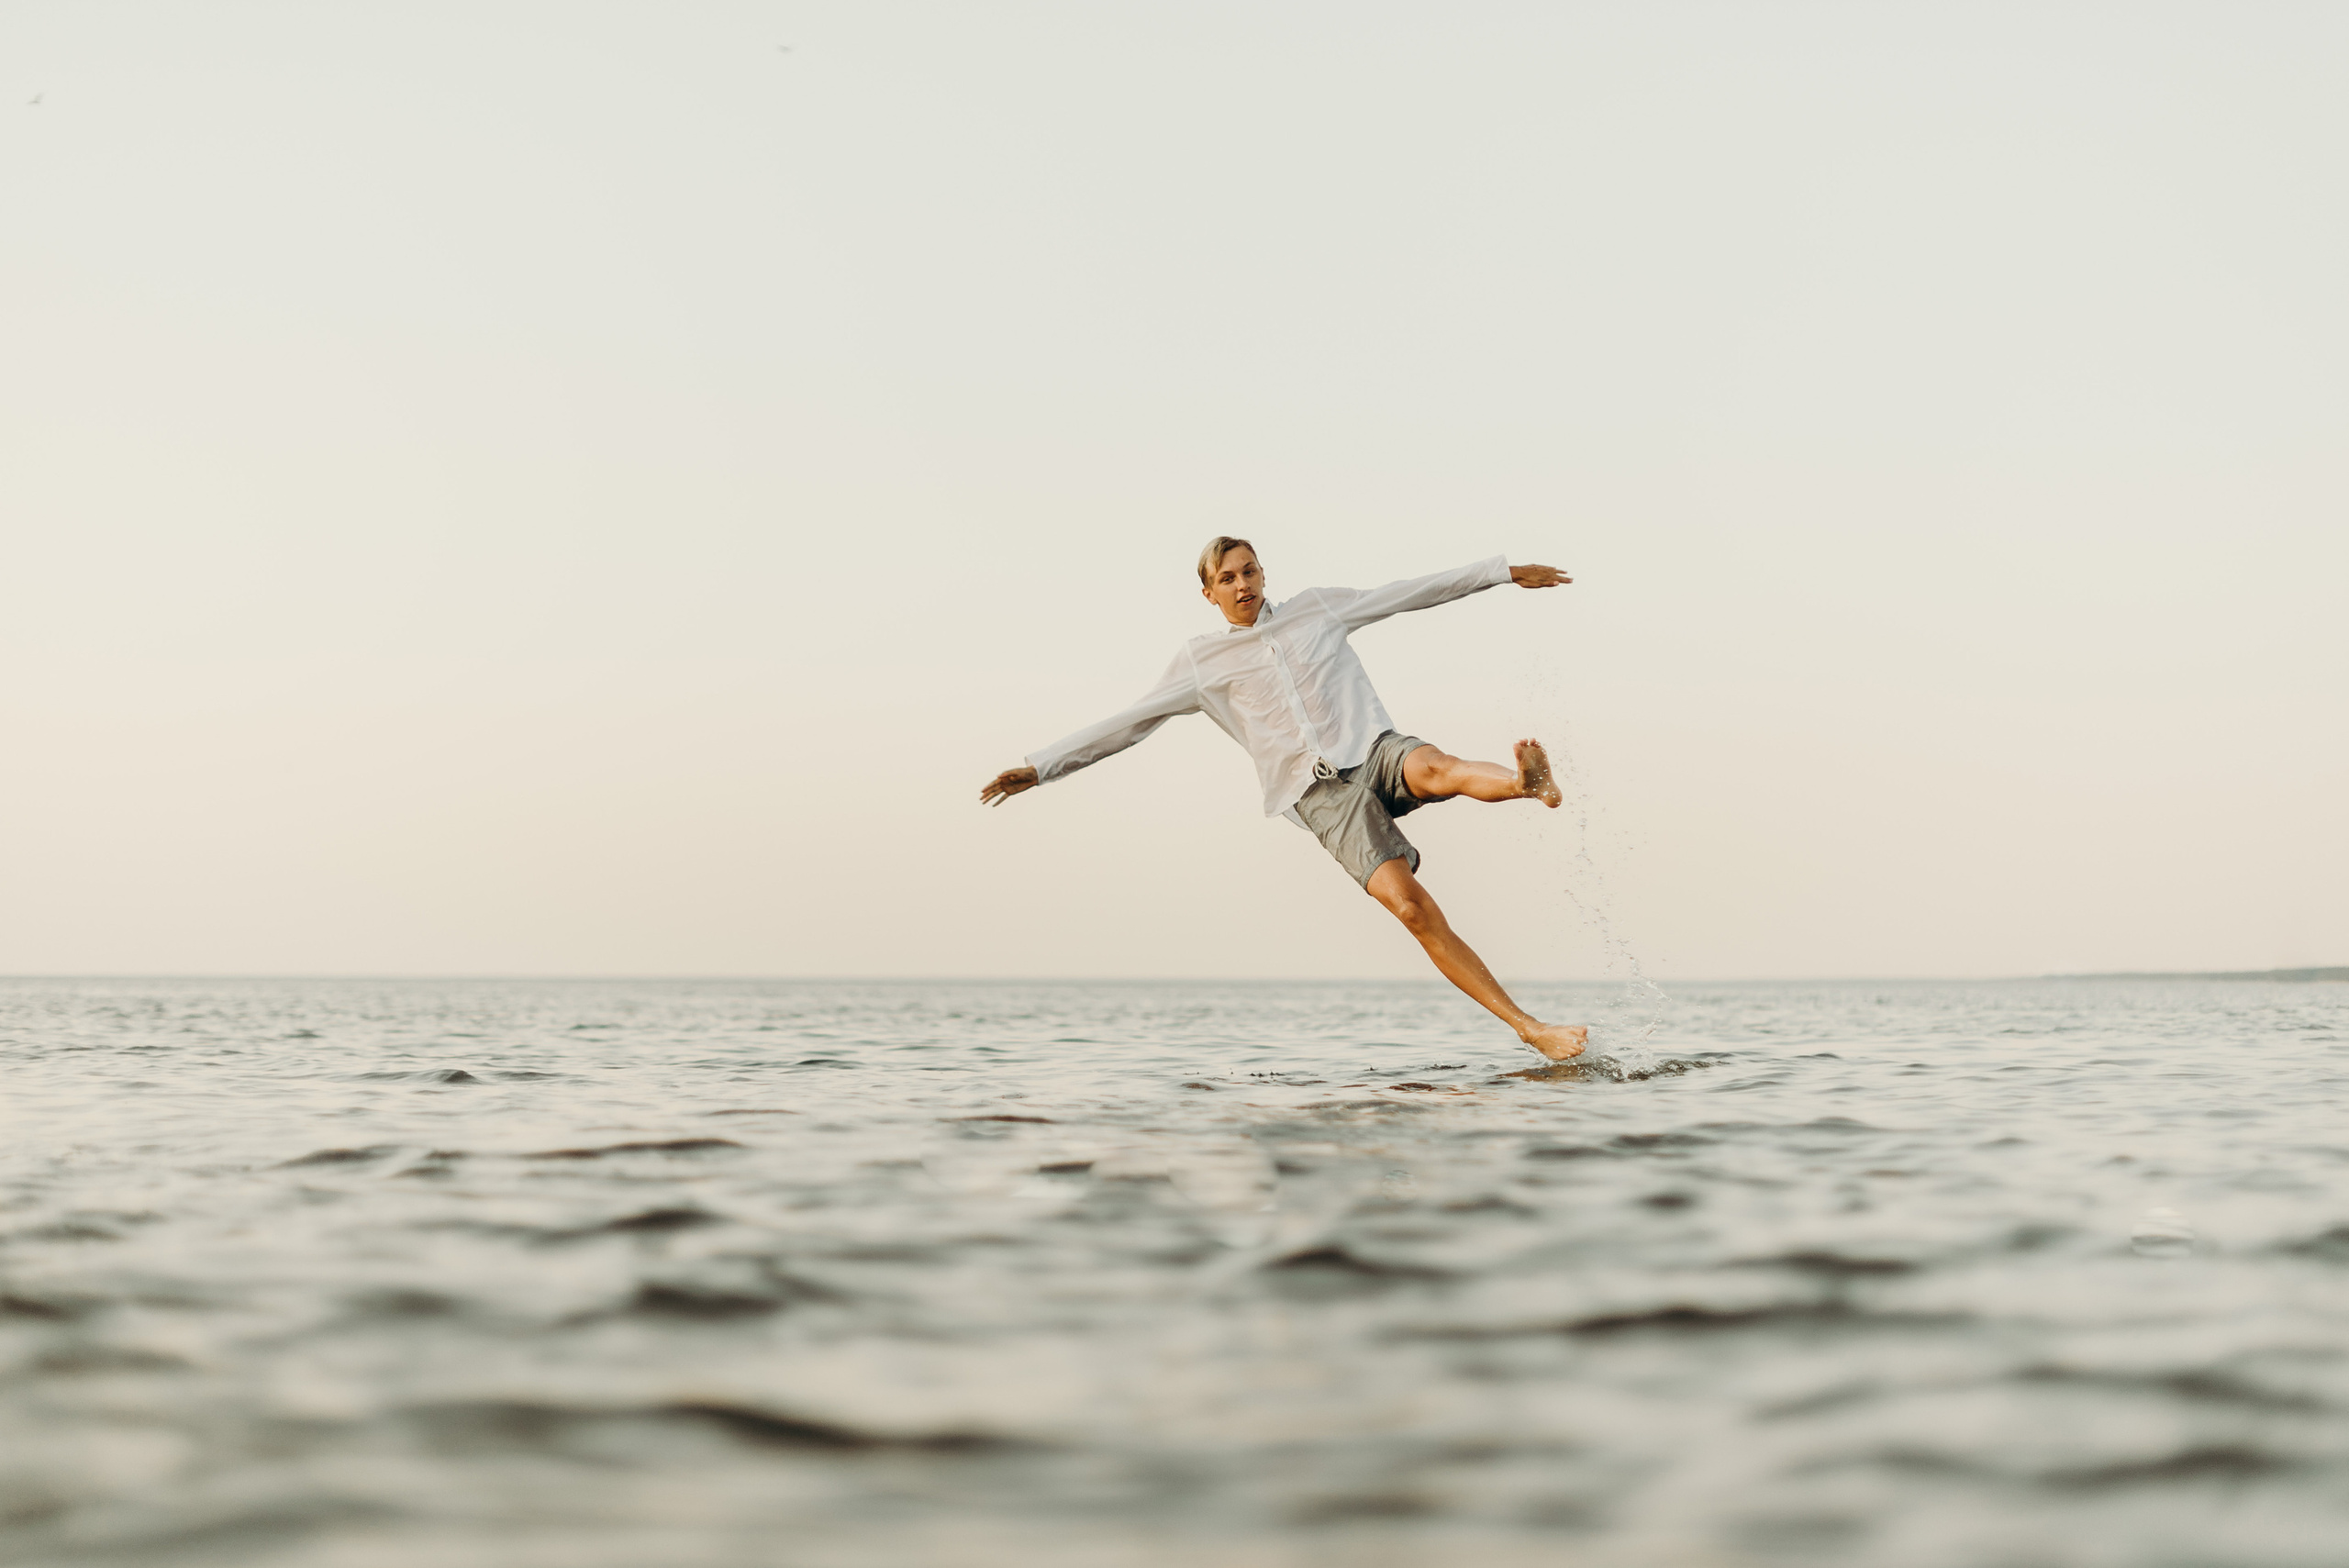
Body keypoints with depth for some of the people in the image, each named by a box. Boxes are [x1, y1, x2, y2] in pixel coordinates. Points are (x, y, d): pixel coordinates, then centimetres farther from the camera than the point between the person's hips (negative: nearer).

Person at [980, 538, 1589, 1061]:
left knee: (1435, 768, -37)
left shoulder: (1315, 608, 17)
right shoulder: (1201, 662, 13)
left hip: (1375, 749, 2)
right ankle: (1529, 1027, -26)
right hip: (1322, 795, -2)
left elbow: (1409, 593, 20)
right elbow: (1127, 724, 14)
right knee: (1409, 905, -22)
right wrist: (1038, 768, 8)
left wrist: (1505, 571, 21)